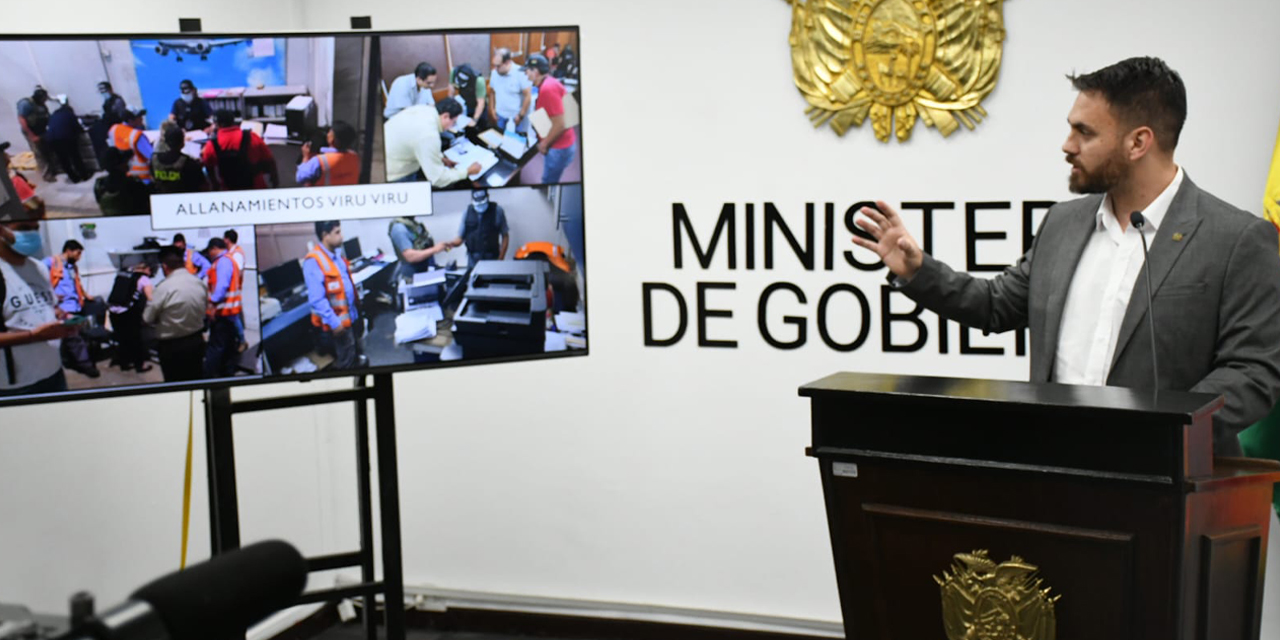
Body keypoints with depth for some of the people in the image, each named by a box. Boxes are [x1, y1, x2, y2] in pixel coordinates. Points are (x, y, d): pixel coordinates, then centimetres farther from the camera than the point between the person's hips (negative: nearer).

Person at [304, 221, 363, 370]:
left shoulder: (337, 256, 6)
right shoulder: (313, 262, -23)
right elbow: (317, 299, -26)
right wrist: (333, 322, -26)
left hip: (351, 317, 8)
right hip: (338, 322, -8)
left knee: (356, 356, 22)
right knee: (346, 363, 4)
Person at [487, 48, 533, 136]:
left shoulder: (520, 74, -18)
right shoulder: (494, 73, -2)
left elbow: (528, 96, -14)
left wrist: (520, 116, -12)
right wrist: (492, 110, 8)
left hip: (516, 118, -5)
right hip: (500, 116, 5)